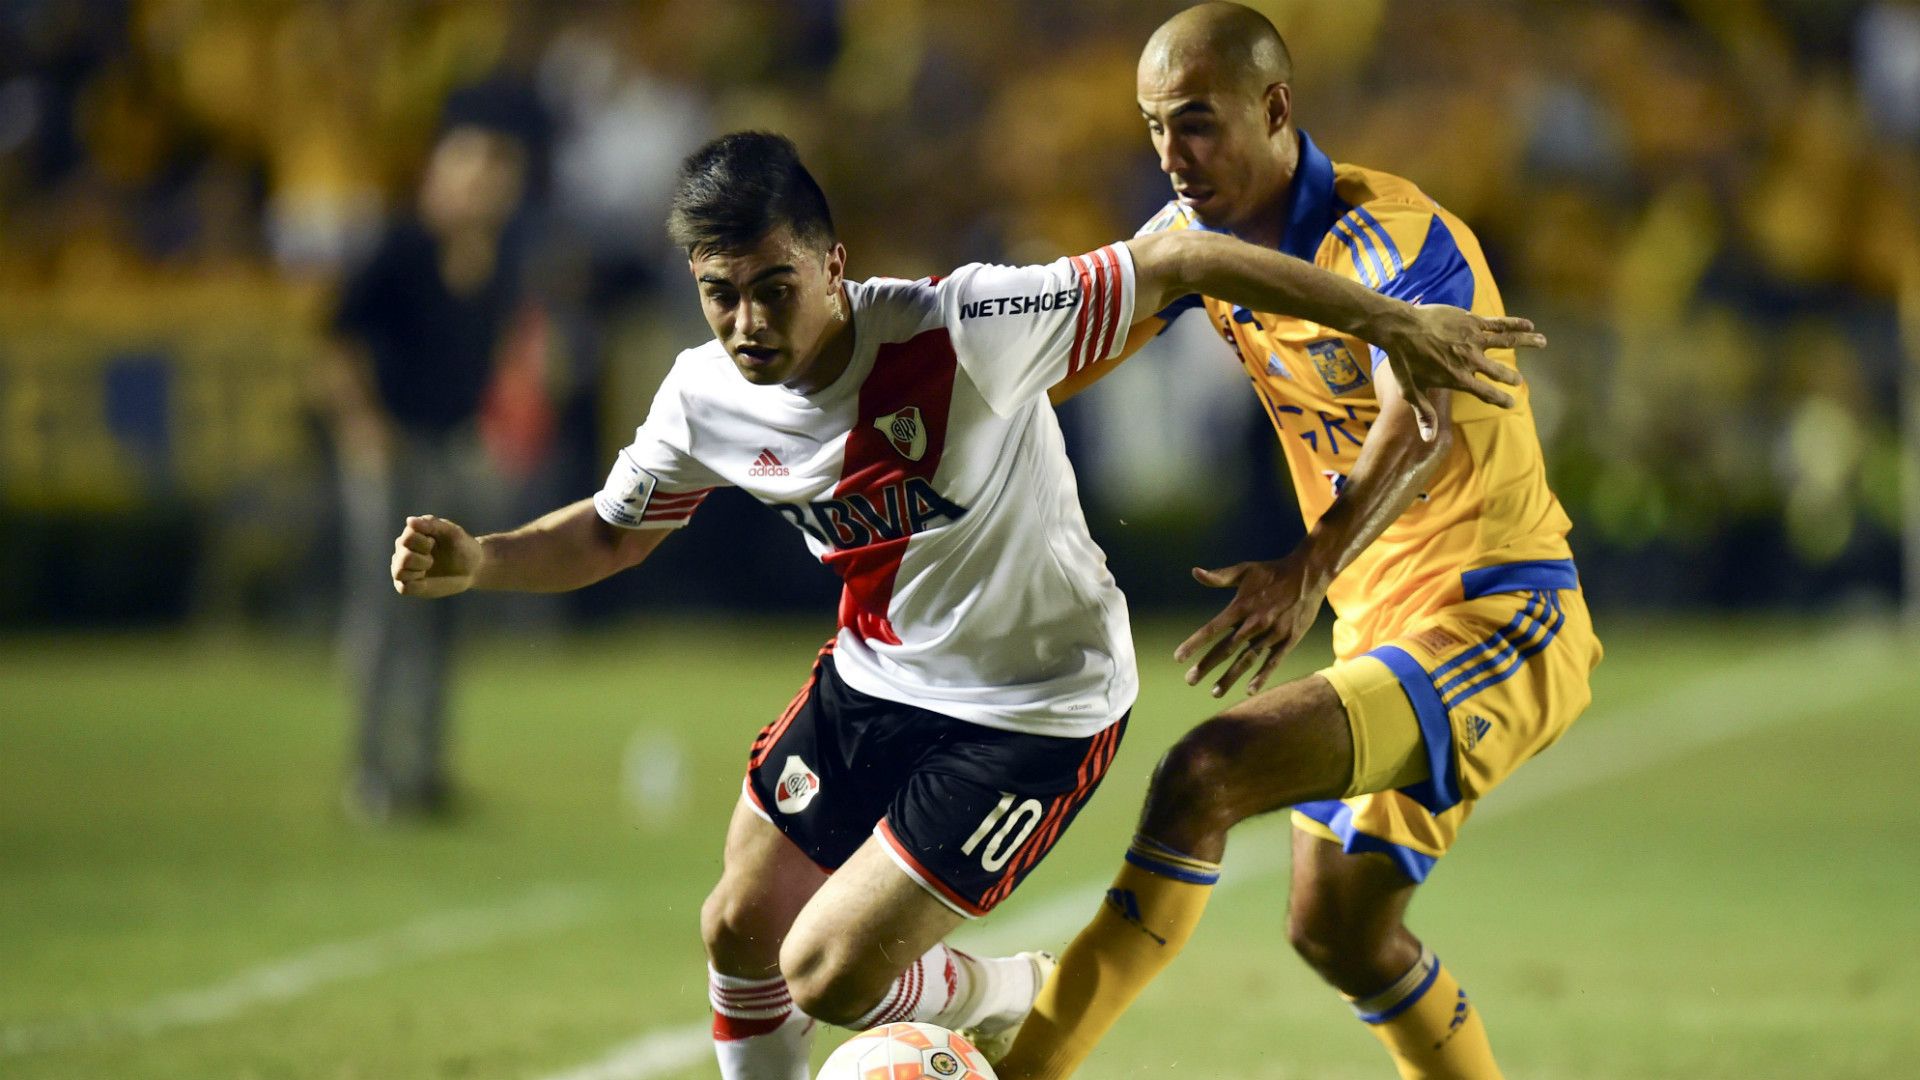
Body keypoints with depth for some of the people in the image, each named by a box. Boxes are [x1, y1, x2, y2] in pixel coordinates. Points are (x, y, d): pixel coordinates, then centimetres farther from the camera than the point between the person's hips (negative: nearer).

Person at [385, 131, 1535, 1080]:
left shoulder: (962, 330, -32)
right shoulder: (707, 399, -13)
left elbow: (1176, 266, -26)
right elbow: (612, 532, 7)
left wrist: (1393, 320, -23)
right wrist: (475, 561, -13)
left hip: (1037, 712, -6)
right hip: (874, 679, 6)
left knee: (830, 975, -9)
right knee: (741, 932, 13)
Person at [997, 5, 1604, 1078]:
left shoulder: (1398, 239, -21)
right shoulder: (1197, 235, 5)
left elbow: (1418, 431, -37)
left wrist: (1310, 568, -52)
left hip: (1501, 622, -10)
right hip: (1386, 628, 10)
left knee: (1206, 772, -25)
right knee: (1341, 930, 14)